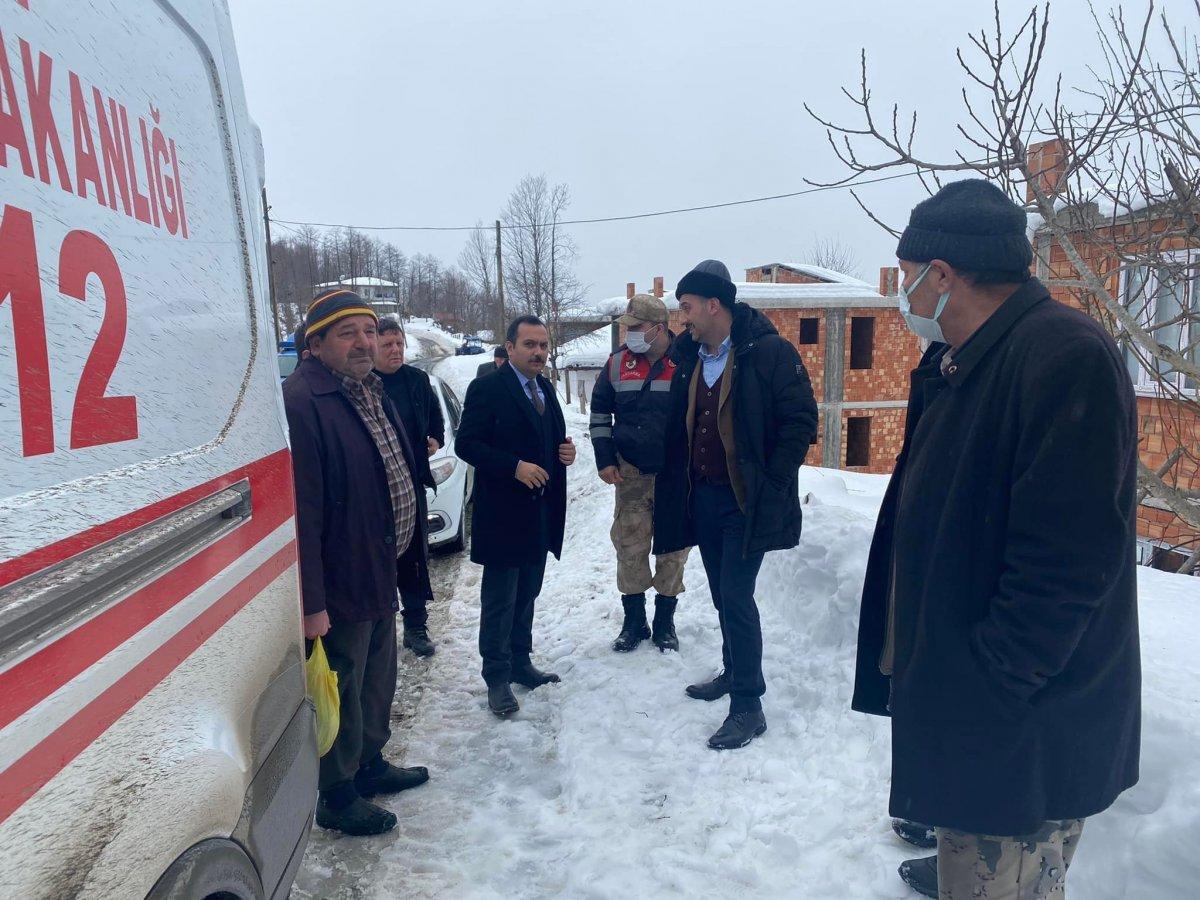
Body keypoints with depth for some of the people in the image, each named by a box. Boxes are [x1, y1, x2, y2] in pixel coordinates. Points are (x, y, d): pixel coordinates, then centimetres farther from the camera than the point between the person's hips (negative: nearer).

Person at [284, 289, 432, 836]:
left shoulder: (371, 391, 10)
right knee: (342, 691, 7)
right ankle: (337, 797, 27)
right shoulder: (300, 402, -22)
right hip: (340, 585, -9)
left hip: (381, 574, 10)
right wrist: (311, 601, -27)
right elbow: (301, 510, -26)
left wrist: (404, 562, 18)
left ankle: (370, 764, 44)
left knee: (378, 679, 24)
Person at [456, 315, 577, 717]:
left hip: (541, 513, 7)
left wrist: (565, 451, -1)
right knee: (500, 600, 2)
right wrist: (515, 467, -23)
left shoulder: (545, 388, 12)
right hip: (503, 513, -7)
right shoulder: (487, 388, -11)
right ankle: (497, 678, 13)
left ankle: (520, 662, 31)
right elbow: (466, 444, -15)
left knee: (527, 594, 17)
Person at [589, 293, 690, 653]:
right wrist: (605, 461, 2)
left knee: (673, 549, 7)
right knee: (629, 547, 5)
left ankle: (665, 622, 23)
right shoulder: (617, 364, 0)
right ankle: (634, 621, 20)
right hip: (631, 474, 2)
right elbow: (600, 413, 9)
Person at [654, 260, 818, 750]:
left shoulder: (770, 352, -12)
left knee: (736, 598, -8)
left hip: (747, 501, -7)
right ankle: (736, 673, 35)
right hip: (703, 497, 7)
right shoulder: (689, 358, 9)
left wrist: (772, 483, -15)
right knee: (723, 594, 17)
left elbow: (801, 420, -13)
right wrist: (679, 486, 9)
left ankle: (748, 706, 3)